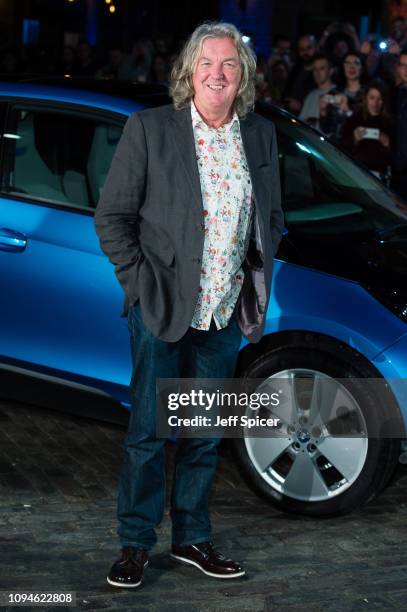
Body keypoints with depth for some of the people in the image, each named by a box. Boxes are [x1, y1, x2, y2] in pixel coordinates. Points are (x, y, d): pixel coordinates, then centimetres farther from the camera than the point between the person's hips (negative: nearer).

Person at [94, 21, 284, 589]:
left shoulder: (261, 136, 6)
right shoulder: (148, 129, -7)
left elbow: (272, 217, 17)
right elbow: (111, 216, -4)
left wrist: (258, 279, 5)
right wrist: (140, 282, -10)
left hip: (226, 314, 4)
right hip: (162, 309, -4)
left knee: (205, 433, 13)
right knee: (148, 433, 2)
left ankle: (192, 538, 27)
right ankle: (135, 543, 16)